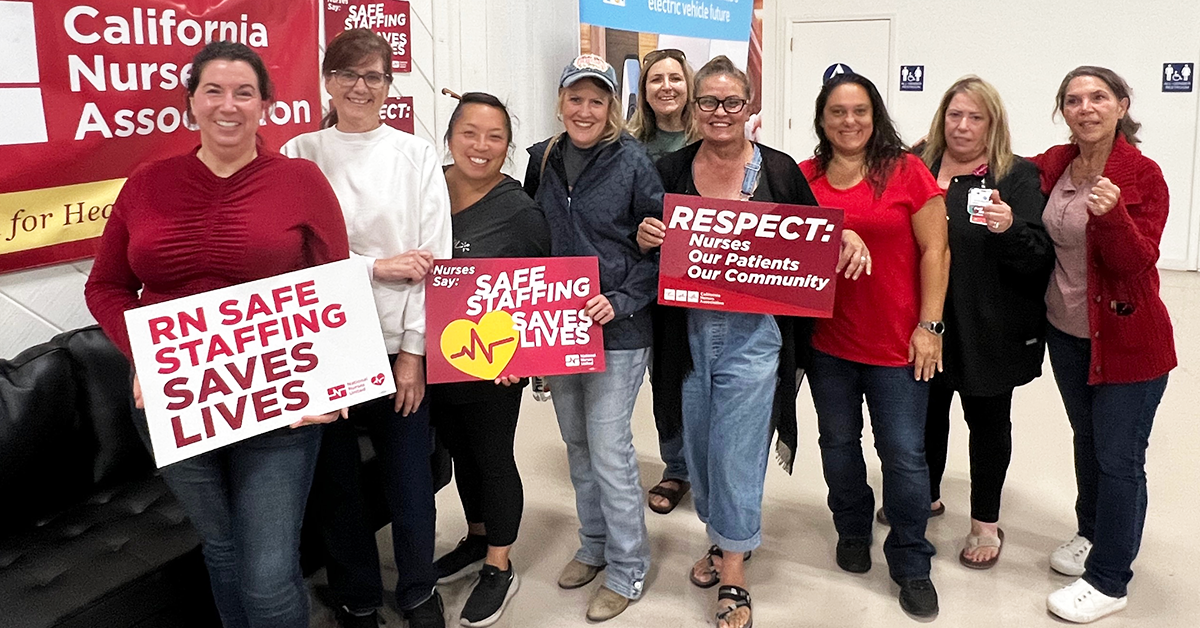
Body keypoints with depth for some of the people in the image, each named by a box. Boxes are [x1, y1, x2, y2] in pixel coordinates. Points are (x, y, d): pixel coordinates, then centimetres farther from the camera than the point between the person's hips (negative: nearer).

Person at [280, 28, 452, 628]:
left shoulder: (417, 155, 3)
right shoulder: (300, 154, 2)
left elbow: (435, 257, -2)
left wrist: (414, 351, -7)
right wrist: (377, 266, -14)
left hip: (400, 346, 0)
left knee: (410, 474, 7)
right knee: (336, 477, 9)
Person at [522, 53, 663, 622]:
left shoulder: (633, 161, -9)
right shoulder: (542, 159, 6)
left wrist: (621, 300, -19)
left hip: (616, 331, -5)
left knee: (609, 448, -2)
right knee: (576, 442, 17)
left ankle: (628, 568, 16)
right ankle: (594, 545, 36)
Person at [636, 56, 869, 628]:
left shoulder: (779, 170, 0)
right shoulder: (671, 170, 5)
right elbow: (650, 241, 10)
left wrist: (847, 238, -11)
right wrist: (645, 237, -12)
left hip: (752, 331, -3)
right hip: (689, 329, 3)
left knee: (737, 447, 0)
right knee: (699, 441, 15)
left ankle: (734, 575, 16)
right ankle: (721, 536, 39)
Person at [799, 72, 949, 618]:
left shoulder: (906, 171, -5)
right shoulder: (803, 178, 3)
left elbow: (934, 250, -4)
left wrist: (929, 325, -8)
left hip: (897, 344, -3)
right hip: (827, 341, 3)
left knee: (904, 454, 4)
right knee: (838, 442, 17)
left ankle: (911, 564, 22)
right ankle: (852, 531, 41)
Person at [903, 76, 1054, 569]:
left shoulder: (1018, 176, -6)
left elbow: (1041, 255, -11)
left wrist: (1010, 228, -29)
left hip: (990, 329, -3)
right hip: (926, 322, 3)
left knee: (987, 419, 11)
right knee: (926, 410, 16)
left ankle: (986, 523, 27)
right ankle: (926, 496, 40)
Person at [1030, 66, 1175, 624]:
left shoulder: (1143, 175, -15)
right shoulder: (1053, 165, -1)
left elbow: (1137, 265, -20)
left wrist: (1112, 215, -36)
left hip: (1126, 340, -5)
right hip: (1067, 332, 6)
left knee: (1118, 458, 2)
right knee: (1087, 441, 21)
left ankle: (1108, 582, 16)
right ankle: (1093, 534, 42)